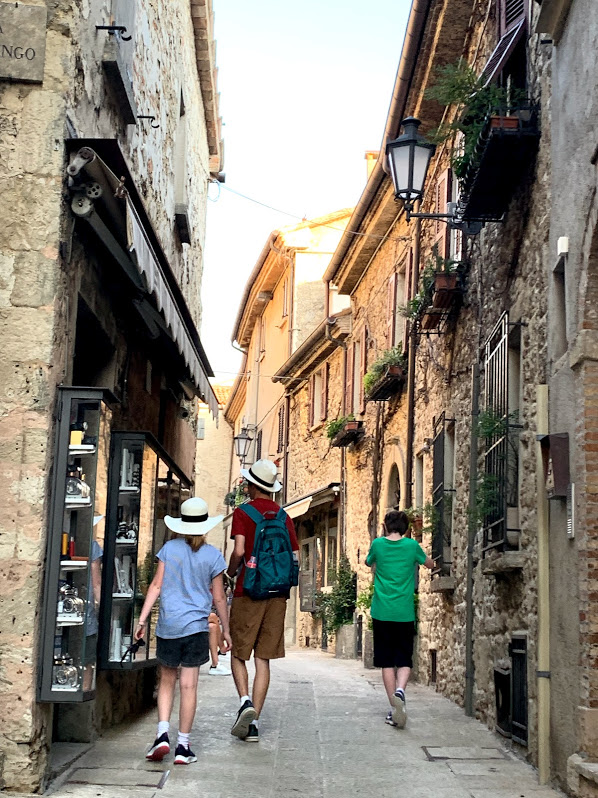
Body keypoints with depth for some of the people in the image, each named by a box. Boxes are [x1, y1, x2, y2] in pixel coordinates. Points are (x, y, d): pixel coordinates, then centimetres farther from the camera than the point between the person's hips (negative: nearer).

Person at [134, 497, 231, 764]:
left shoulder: (169, 548, 2)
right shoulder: (212, 556, 0)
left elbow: (156, 585, -1)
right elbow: (218, 598, 4)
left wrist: (142, 618, 3)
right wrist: (225, 630, 14)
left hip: (168, 625, 1)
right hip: (196, 626, -1)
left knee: (167, 681, 15)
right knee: (189, 685, 3)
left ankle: (162, 735, 3)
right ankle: (183, 746, 7)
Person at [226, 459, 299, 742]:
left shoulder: (242, 512, -4)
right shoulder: (283, 516, 9)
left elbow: (239, 550, -17)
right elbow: (295, 556, 7)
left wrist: (231, 570, 2)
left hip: (248, 591, -4)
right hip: (277, 594, 4)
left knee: (238, 654, 9)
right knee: (263, 660, 6)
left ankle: (245, 701, -14)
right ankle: (254, 722, 6)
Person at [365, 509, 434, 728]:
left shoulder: (378, 544, -1)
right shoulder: (412, 545, -1)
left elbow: (368, 562, 21)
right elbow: (430, 564, 18)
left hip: (382, 613, 0)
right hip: (405, 614, 0)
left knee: (387, 661, 8)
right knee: (404, 660, 7)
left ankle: (394, 707, 4)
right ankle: (400, 690, -21)